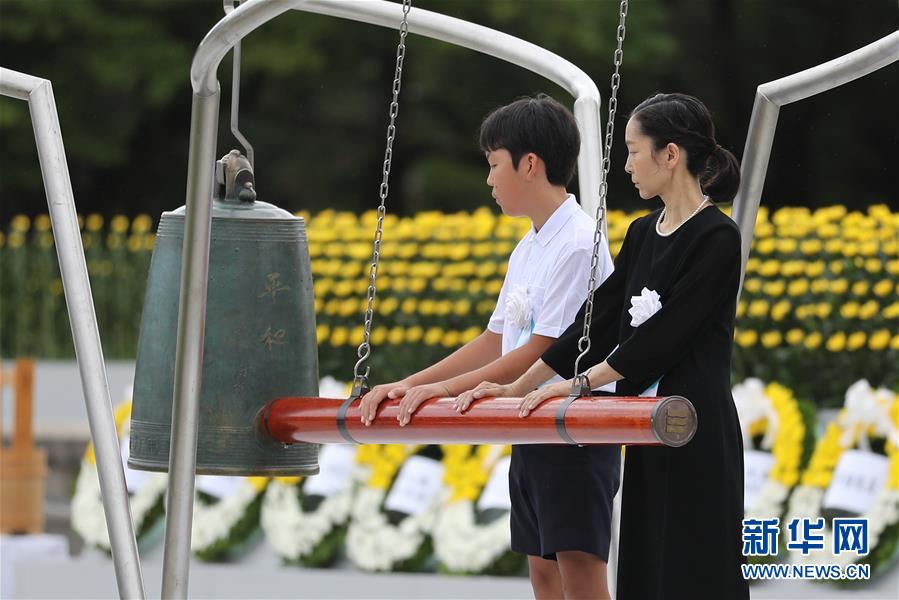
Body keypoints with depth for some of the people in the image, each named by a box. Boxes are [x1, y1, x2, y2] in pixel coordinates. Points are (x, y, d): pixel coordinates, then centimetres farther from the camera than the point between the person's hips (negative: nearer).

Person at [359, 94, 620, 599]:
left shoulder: (577, 244, -16)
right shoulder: (528, 249, 15)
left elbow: (542, 353, -19)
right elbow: (496, 343, 19)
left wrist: (443, 389, -16)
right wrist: (407, 386, 12)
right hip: (531, 436, 10)